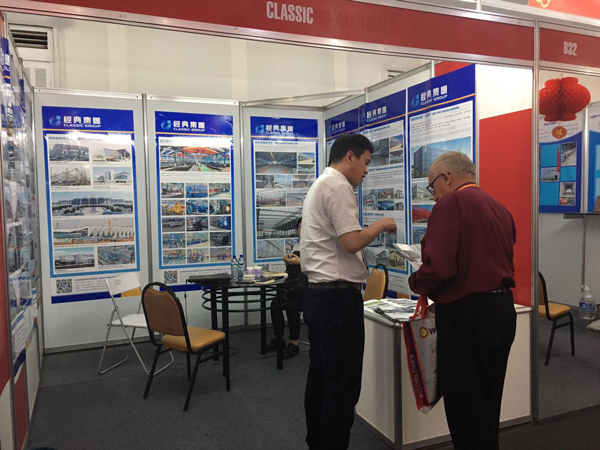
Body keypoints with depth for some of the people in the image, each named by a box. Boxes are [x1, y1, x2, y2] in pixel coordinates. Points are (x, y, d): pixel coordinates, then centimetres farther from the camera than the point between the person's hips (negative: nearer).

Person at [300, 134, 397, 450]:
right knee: (343, 384, -1)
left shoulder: (319, 185, 19)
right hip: (338, 295, -11)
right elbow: (351, 242, -21)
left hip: (318, 293, 11)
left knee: (320, 377, 17)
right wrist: (382, 224, -5)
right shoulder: (338, 186, -13)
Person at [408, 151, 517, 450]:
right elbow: (500, 263, 15)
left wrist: (416, 282, -5)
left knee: (465, 405, 6)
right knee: (487, 404, 22)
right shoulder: (500, 208, 12)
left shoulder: (451, 203, -14)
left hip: (466, 316, -9)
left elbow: (438, 267, -23)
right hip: (502, 310, 9)